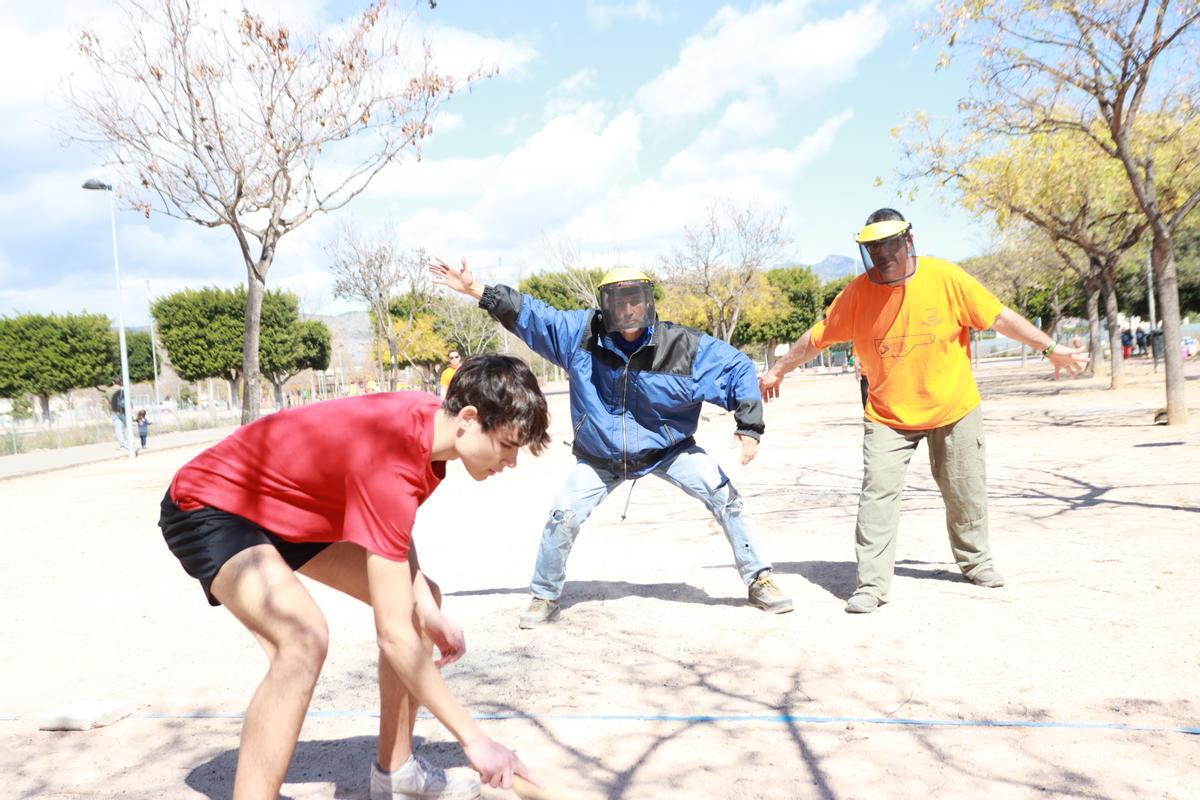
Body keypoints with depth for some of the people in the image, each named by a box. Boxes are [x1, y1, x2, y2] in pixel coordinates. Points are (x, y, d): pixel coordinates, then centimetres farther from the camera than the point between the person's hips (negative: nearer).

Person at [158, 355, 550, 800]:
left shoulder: (432, 418, -10)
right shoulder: (390, 462, -36)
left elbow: (392, 527, 7)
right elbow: (394, 635, -36)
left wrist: (425, 604, -9)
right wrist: (473, 739, -30)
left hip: (290, 511, 9)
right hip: (210, 507, -9)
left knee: (419, 601, 8)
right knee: (304, 638, -35)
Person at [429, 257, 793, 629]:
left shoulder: (683, 345, -22)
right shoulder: (580, 332, -18)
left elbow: (736, 367, -14)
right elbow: (528, 313, -12)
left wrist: (749, 427, -20)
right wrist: (475, 289, -18)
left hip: (667, 447, -1)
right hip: (599, 456, 1)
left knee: (725, 498, -11)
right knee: (563, 518, -4)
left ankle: (759, 580, 9)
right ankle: (545, 597, 21)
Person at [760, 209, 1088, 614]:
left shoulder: (945, 277, -12)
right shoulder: (857, 293, -10)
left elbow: (999, 317, -6)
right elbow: (818, 337, 1)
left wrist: (1051, 348, -5)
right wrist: (777, 370, 8)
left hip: (953, 409, 1)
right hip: (888, 414, -1)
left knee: (965, 493, 13)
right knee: (877, 493, -11)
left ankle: (975, 561, 37)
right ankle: (871, 584, -5)